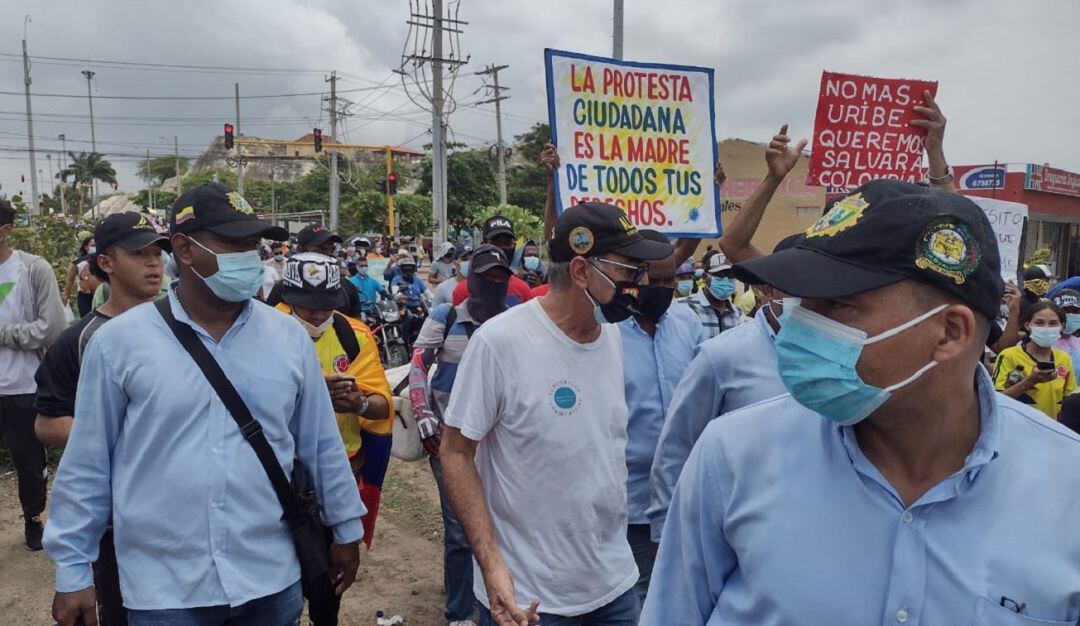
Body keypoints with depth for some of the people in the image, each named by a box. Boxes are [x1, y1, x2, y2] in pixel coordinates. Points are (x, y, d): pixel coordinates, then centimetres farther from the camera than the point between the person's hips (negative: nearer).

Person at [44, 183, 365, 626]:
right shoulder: (119, 341, -7)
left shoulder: (289, 337, -1)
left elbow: (321, 445, 6)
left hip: (271, 578, 2)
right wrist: (73, 570, 3)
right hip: (163, 588, -1)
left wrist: (345, 528, 11)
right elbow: (87, 464, -1)